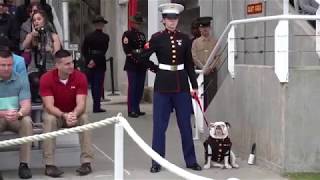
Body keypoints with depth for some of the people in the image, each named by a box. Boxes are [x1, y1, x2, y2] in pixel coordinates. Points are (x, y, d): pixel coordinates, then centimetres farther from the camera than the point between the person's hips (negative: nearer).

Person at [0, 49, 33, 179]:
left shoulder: (20, 81, -5)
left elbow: (26, 106, -15)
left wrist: (19, 113, -40)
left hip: (17, 118, 1)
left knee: (27, 121, -32)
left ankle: (24, 164, -24)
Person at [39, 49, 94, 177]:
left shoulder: (80, 77, -17)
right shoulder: (46, 78, -20)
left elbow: (81, 104, -23)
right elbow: (49, 106, -25)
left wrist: (74, 114, -46)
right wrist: (64, 115, -44)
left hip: (74, 113, 1)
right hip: (55, 113, -1)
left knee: (84, 118, -30)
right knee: (49, 119, -34)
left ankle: (86, 162, -26)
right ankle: (49, 165, -31)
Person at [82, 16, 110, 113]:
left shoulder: (88, 36, 4)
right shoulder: (105, 37, -7)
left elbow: (84, 50, 1)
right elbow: (104, 51, -14)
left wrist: (89, 60, -2)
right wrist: (95, 61, -14)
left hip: (90, 62, 4)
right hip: (100, 63, -4)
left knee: (93, 84, 13)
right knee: (98, 84, -1)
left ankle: (96, 104, 19)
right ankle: (96, 106, -4)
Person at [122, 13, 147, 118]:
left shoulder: (142, 35, 18)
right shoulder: (127, 34, -2)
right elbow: (127, 50, -11)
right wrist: (134, 58, -18)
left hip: (141, 65, 7)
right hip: (132, 65, -6)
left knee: (140, 87, 7)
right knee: (132, 87, -7)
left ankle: (137, 109, 15)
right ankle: (131, 110, -6)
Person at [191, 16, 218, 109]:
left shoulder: (215, 42, 8)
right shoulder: (196, 42, 7)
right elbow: (194, 57, -1)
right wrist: (203, 67, -11)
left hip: (212, 71, 0)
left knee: (212, 92, -5)